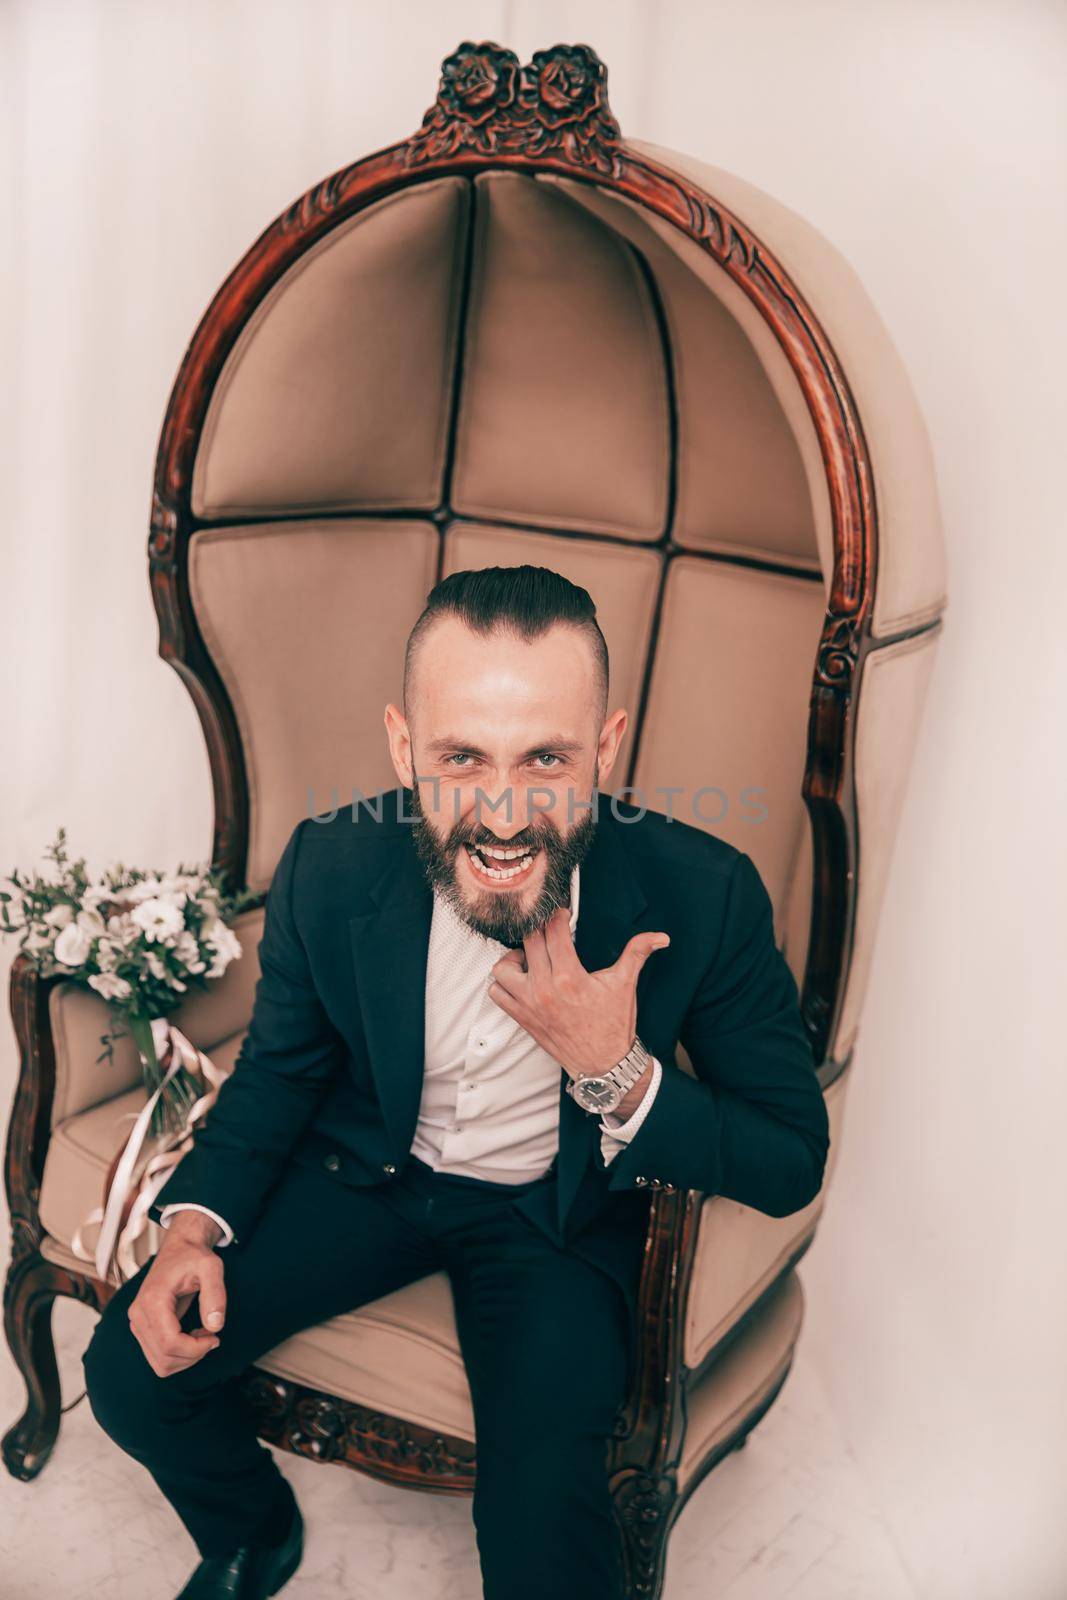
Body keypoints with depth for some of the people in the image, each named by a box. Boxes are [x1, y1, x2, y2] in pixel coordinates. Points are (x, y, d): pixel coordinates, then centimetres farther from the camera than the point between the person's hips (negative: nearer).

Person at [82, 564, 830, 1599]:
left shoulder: (705, 896, -27)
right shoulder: (329, 869, -20)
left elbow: (794, 1165, -16)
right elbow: (280, 1066, 2)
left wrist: (616, 1071, -32)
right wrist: (196, 1223, -15)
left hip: (560, 1213, -2)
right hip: (368, 1168, 3)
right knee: (134, 1368, -6)